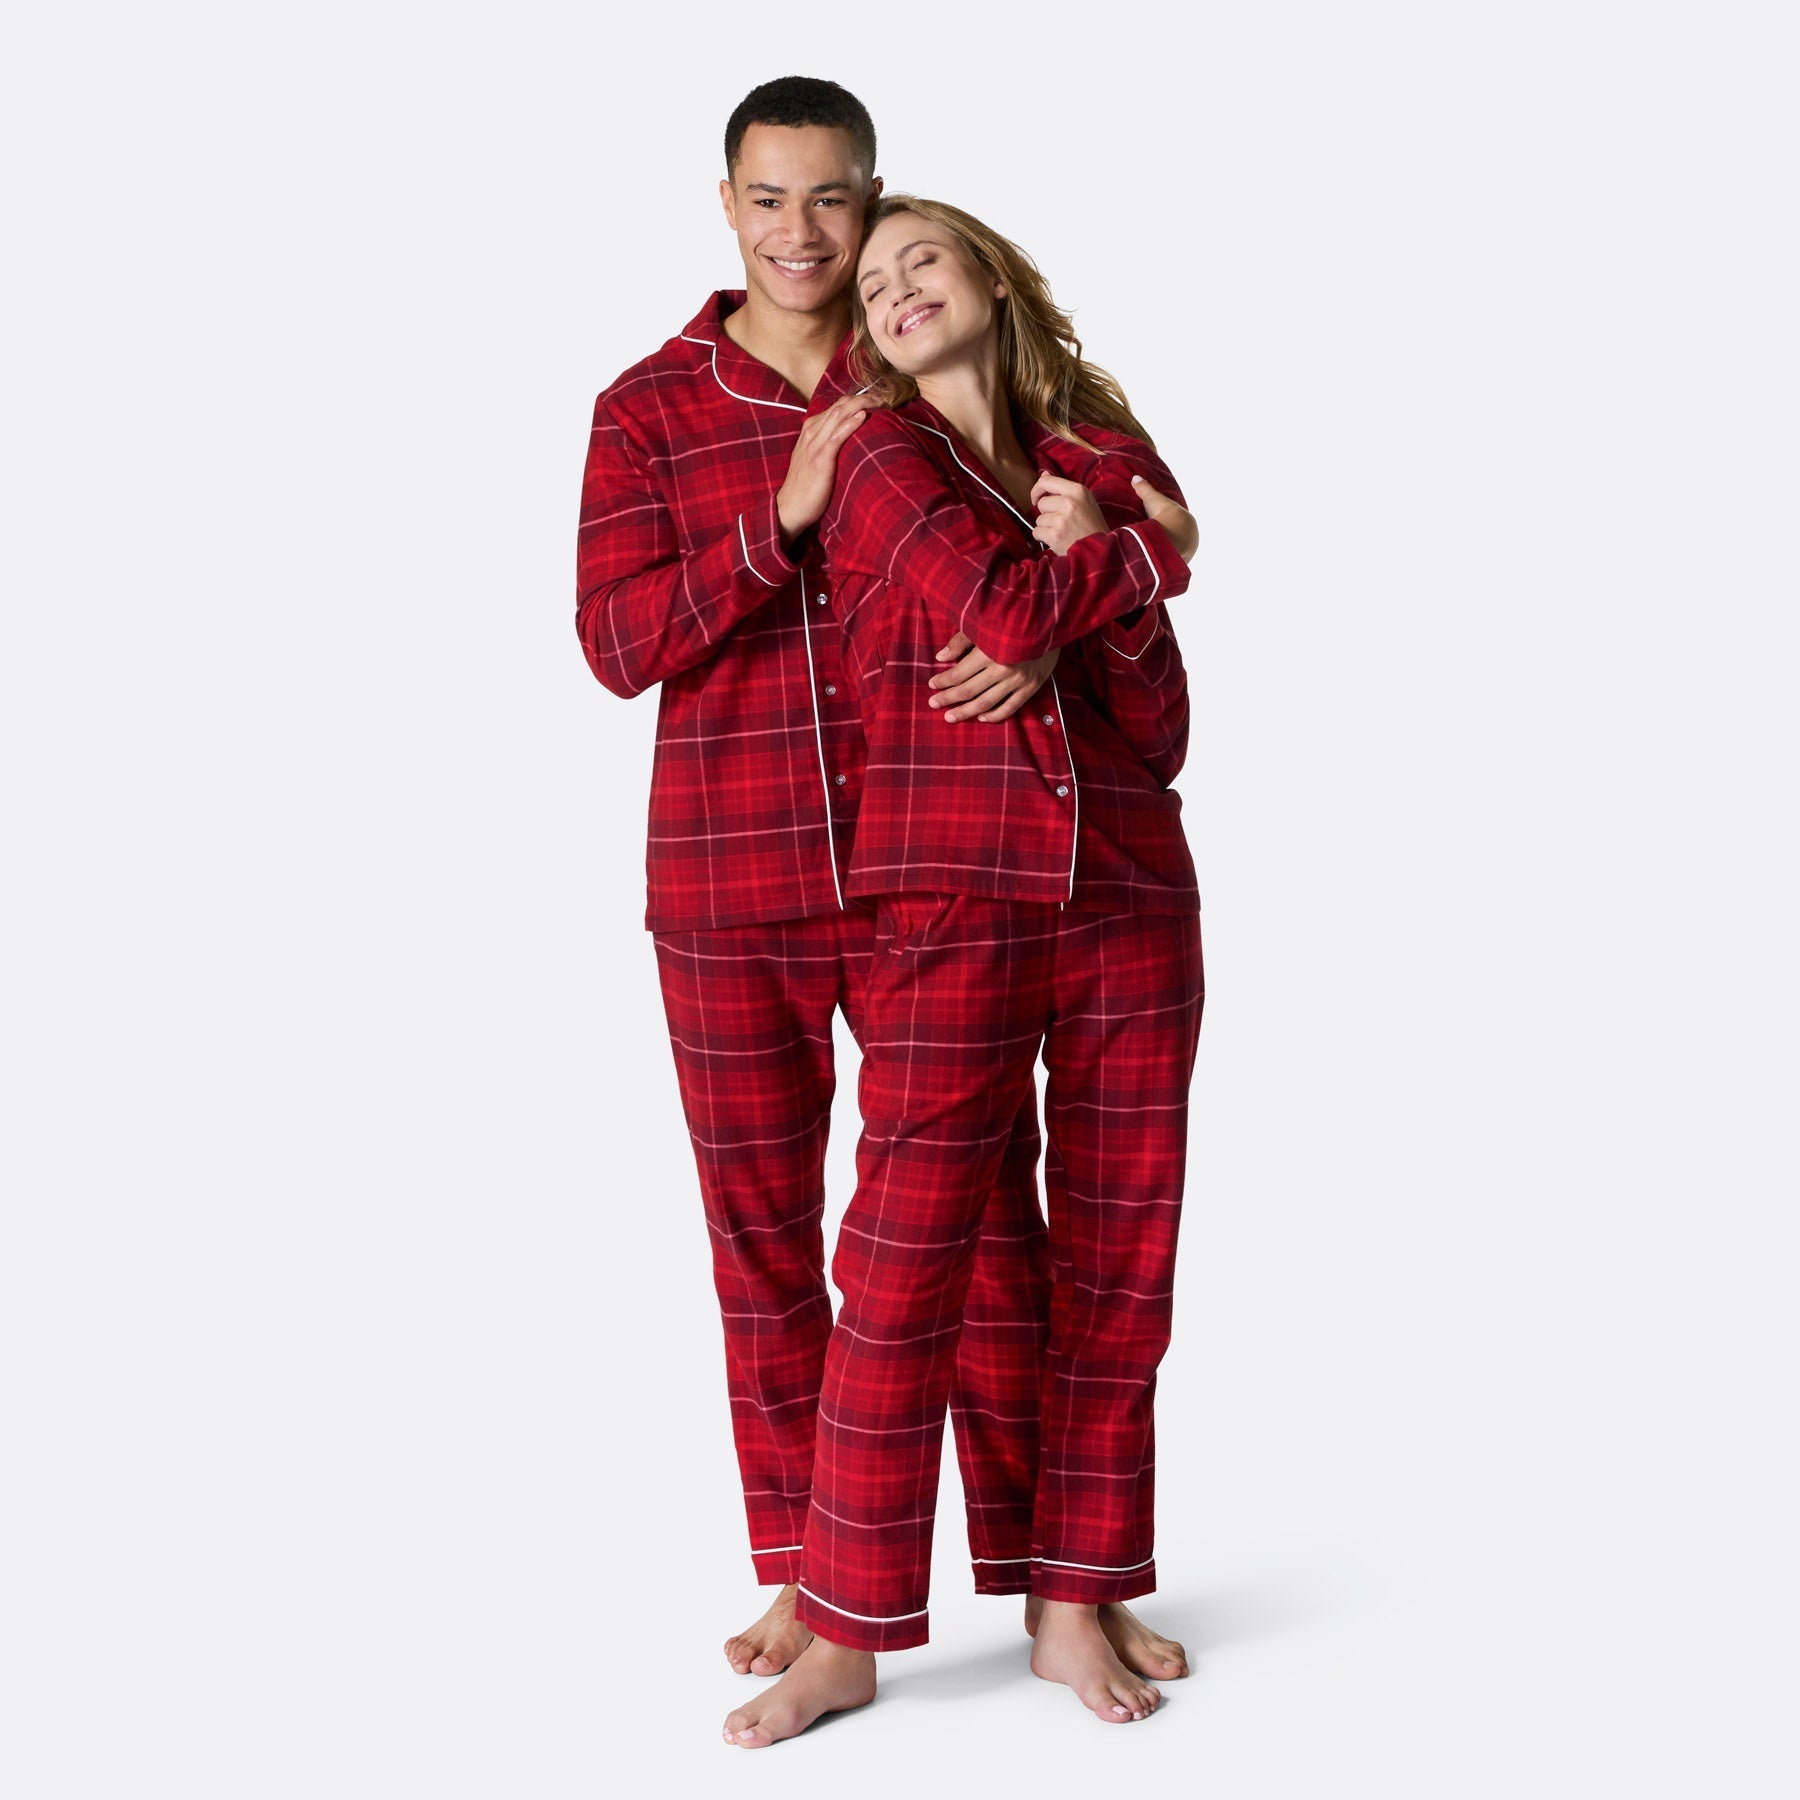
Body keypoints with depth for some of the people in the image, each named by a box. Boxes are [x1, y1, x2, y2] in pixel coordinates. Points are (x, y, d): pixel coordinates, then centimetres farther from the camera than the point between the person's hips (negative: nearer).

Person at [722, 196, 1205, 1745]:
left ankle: (1077, 1605, 17)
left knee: (1117, 1269, 6)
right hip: (957, 907, -4)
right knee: (901, 1268, -6)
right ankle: (847, 1634, 3)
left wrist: (1092, 565, -8)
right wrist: (1144, 555, 1)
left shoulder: (1109, 455, 11)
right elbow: (999, 606, -14)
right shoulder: (881, 454, 2)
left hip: (1133, 904, 4)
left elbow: (1161, 731, 4)